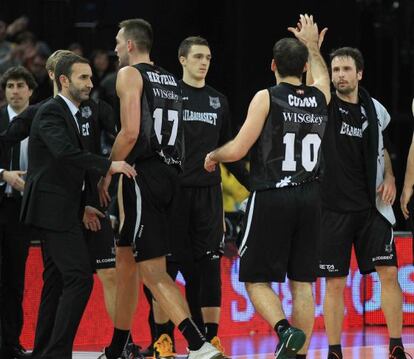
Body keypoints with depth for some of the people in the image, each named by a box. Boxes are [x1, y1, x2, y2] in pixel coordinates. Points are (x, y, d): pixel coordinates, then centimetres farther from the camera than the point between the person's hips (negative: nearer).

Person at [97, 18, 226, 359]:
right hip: (169, 174, 9)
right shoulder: (171, 81, 19)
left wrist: (107, 173, -7)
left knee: (152, 270, -12)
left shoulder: (130, 74, -6)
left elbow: (131, 131, -16)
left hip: (144, 175, -9)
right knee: (126, 260, 20)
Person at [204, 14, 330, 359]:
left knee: (256, 279, 3)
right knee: (302, 283, 8)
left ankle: (285, 330, -20)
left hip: (271, 199, -4)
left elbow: (237, 150, -10)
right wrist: (312, 45, 48)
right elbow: (321, 72, 33)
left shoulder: (267, 98, -8)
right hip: (310, 198, 4)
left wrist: (213, 156, 9)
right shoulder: (320, 97, 6)